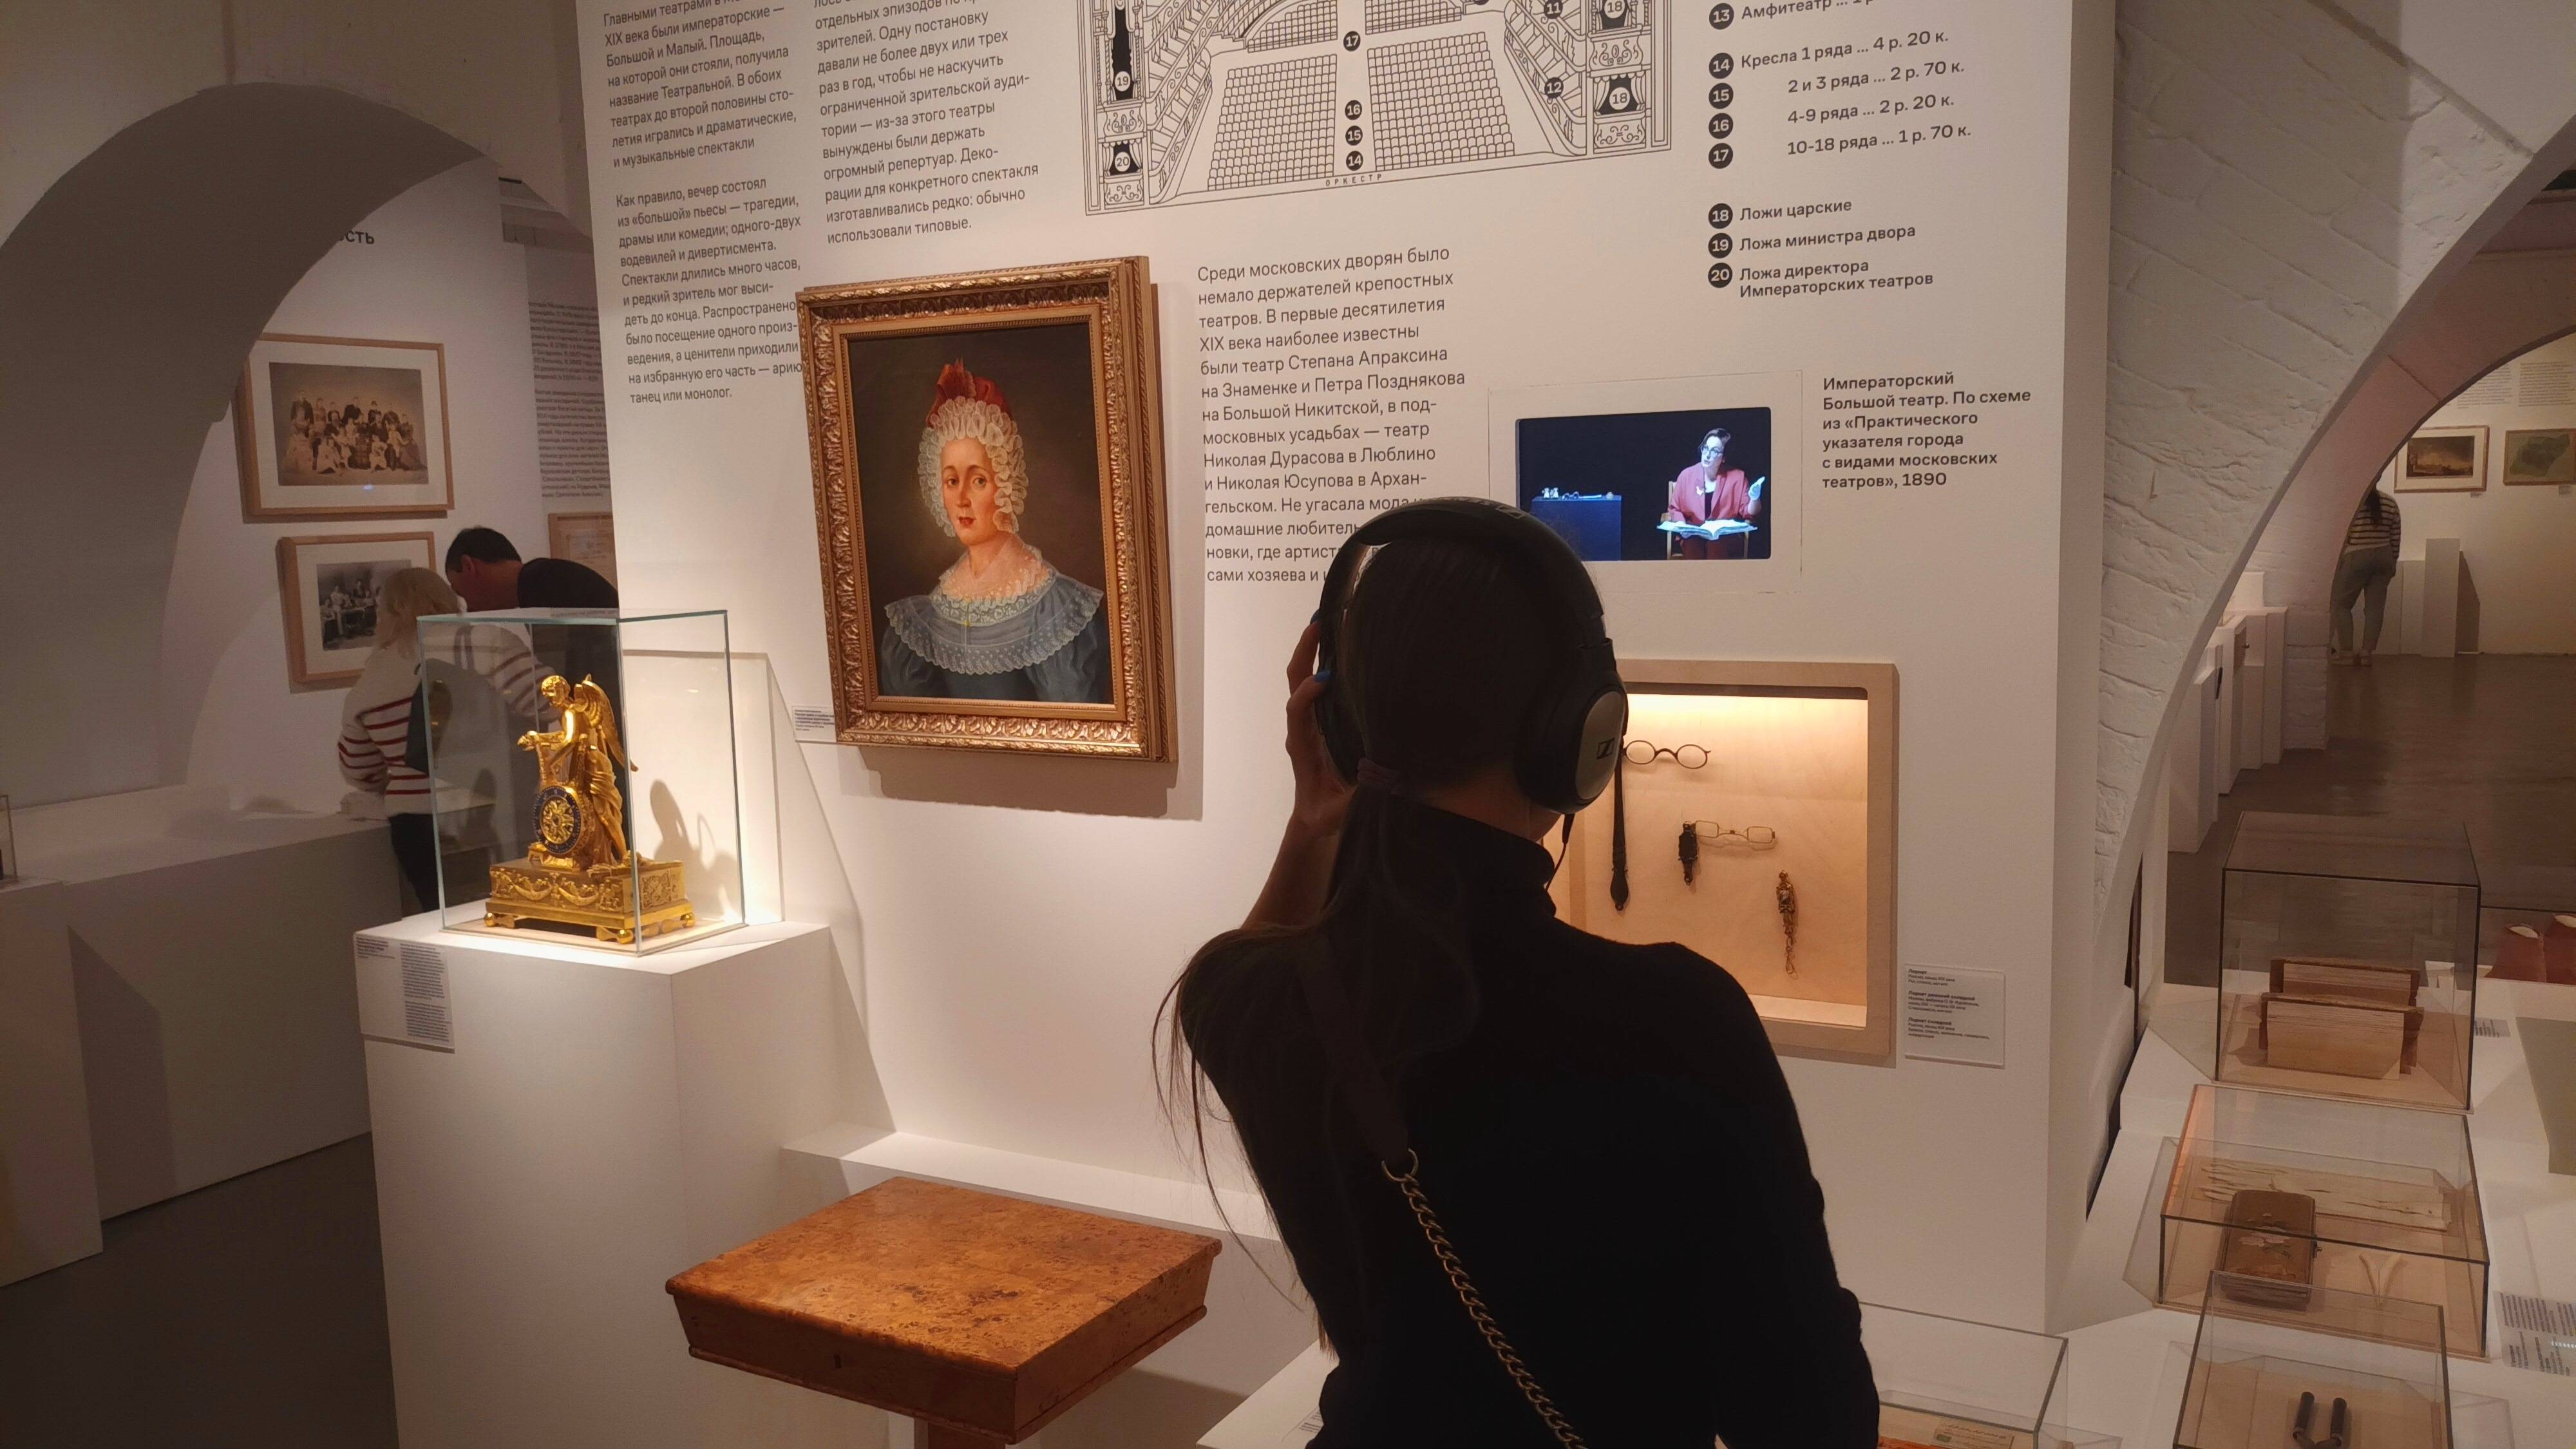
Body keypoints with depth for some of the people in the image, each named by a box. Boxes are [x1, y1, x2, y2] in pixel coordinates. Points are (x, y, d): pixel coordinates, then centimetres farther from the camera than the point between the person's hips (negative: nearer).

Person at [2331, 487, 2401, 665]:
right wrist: (2392, 563, 16)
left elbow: (2343, 537, -9)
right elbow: (2395, 538, 7)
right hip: (2383, 557, 5)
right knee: (2375, 606, 6)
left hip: (2357, 558, -5)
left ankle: (2346, 652, 1)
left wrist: (2337, 561, 0)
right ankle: (2367, 652, 6)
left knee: (2342, 604, 6)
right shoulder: (2390, 503, 5)